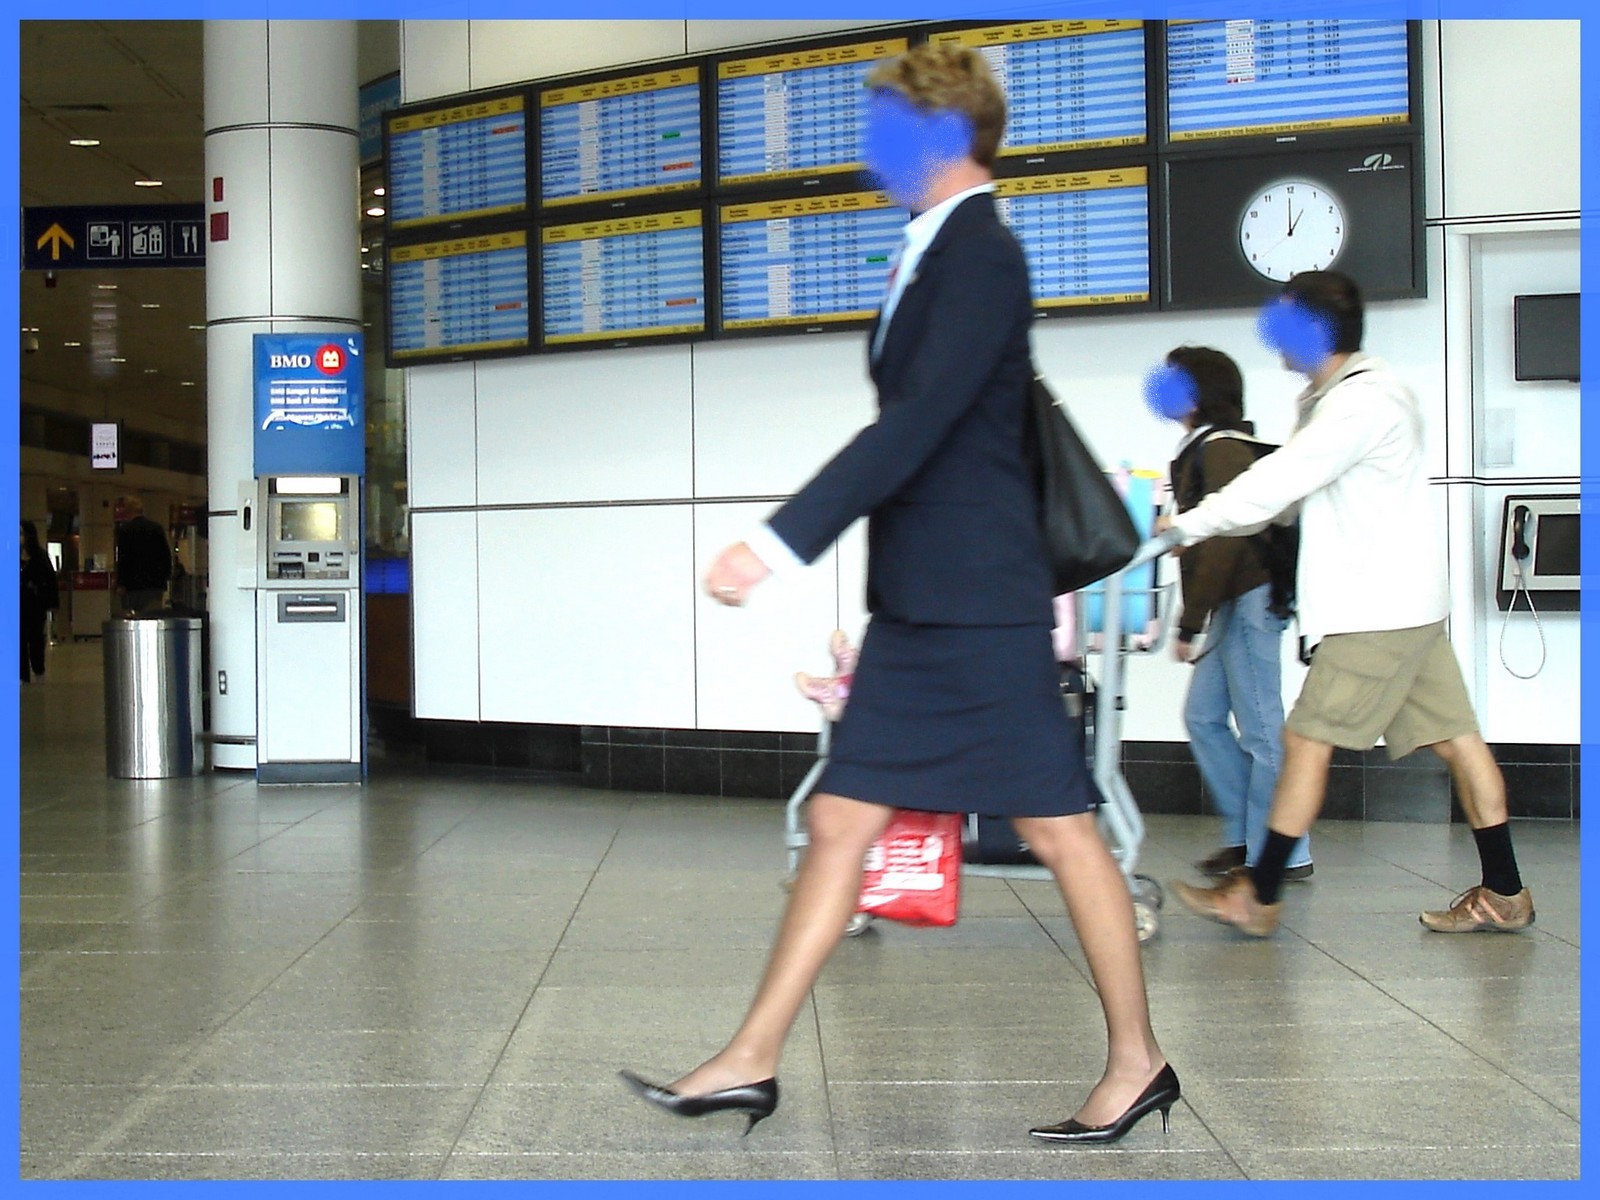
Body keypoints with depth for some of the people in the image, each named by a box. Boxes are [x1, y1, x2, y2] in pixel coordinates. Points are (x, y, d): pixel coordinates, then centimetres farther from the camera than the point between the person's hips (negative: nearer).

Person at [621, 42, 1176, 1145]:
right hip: (917, 608, 10)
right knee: (841, 824, 9)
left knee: (1060, 830, 1)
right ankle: (752, 1061, 14)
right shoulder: (941, 254, 15)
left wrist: (782, 542, -29)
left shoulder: (981, 256, -14)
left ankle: (1138, 1063, 16)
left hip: (981, 608, -10)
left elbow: (915, 424, -24)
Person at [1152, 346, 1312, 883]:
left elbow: (1222, 542, -21)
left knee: (1261, 730, -5)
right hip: (1233, 604, 10)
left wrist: (1190, 623, -19)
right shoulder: (1203, 449, 16)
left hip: (1251, 600, -10)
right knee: (1204, 717, 12)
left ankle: (1282, 855, 2)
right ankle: (1244, 835, 18)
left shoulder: (1222, 449, -14)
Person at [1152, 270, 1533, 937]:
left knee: (1308, 739, -7)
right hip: (1406, 605, 10)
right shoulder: (1342, 399, 17)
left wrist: (1184, 527, -13)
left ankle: (1257, 899, -2)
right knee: (1455, 739, 9)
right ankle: (1503, 894, 13)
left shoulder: (1360, 402, -16)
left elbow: (1278, 482, -20)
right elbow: (1288, 490, 16)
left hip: (1377, 609, -10)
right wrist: (1204, 525, 4)